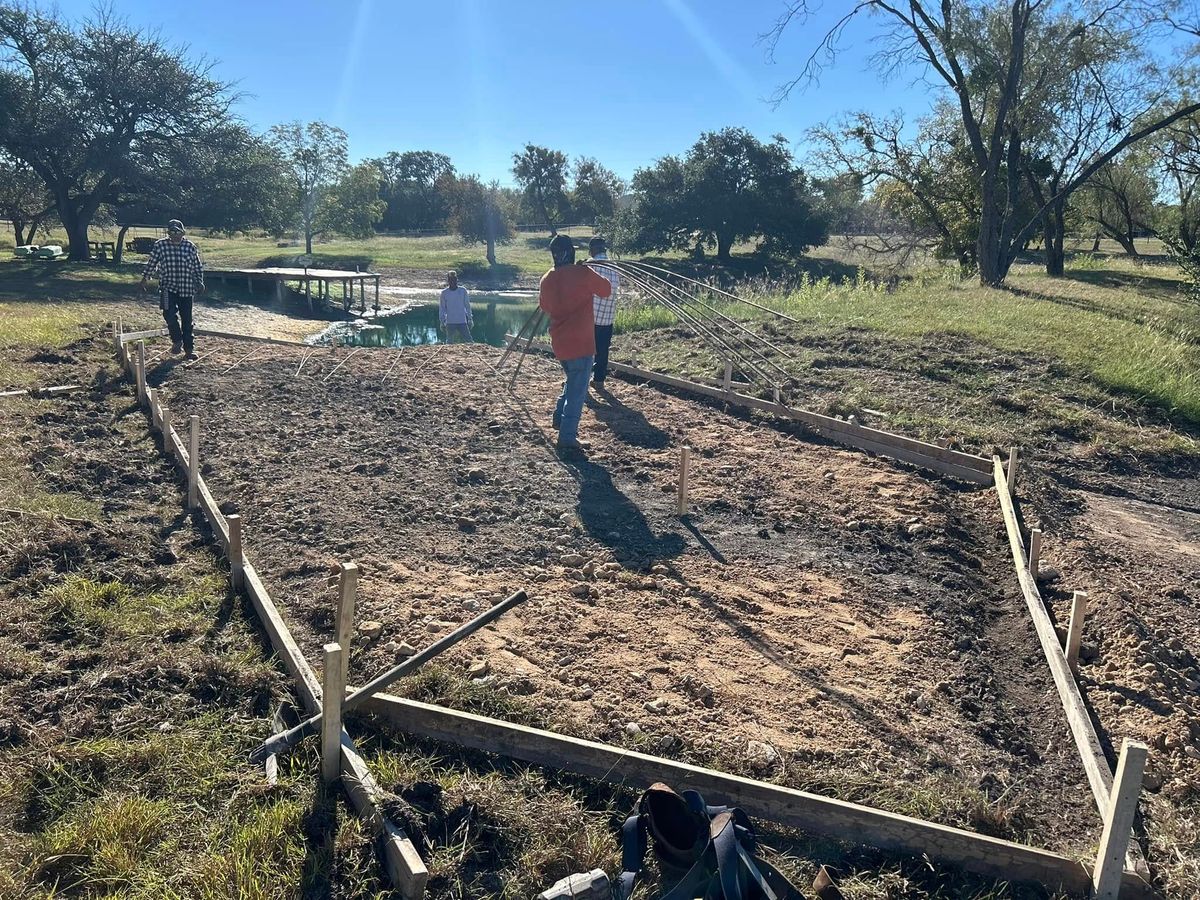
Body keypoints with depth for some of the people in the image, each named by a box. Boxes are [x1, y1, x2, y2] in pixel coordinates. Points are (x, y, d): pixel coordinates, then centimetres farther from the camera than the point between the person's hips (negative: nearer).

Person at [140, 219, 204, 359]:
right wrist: (145, 277, 8)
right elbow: (152, 263, 7)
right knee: (169, 313, -18)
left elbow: (198, 267, 7)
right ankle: (177, 340, 5)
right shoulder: (160, 245, -3)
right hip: (168, 287, -1)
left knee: (187, 319, 6)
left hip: (187, 288, 1)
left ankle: (189, 348, 17)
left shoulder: (190, 247, -2)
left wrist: (200, 283, 4)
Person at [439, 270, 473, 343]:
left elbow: (467, 305, 7)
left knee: (469, 340, -6)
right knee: (450, 342, 8)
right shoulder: (444, 293, 2)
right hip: (450, 323, 1)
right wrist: (442, 322, 3)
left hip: (462, 322, -1)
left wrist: (469, 318, 5)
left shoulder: (463, 291, 2)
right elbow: (442, 308, 7)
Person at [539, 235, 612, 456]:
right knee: (577, 391, -2)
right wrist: (592, 277, 18)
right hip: (580, 342, -6)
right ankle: (567, 440, -2)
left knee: (572, 381, 29)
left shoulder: (547, 279, 4)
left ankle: (560, 418, 32)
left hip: (559, 343, 6)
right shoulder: (583, 273, -13)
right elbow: (606, 290, 2)